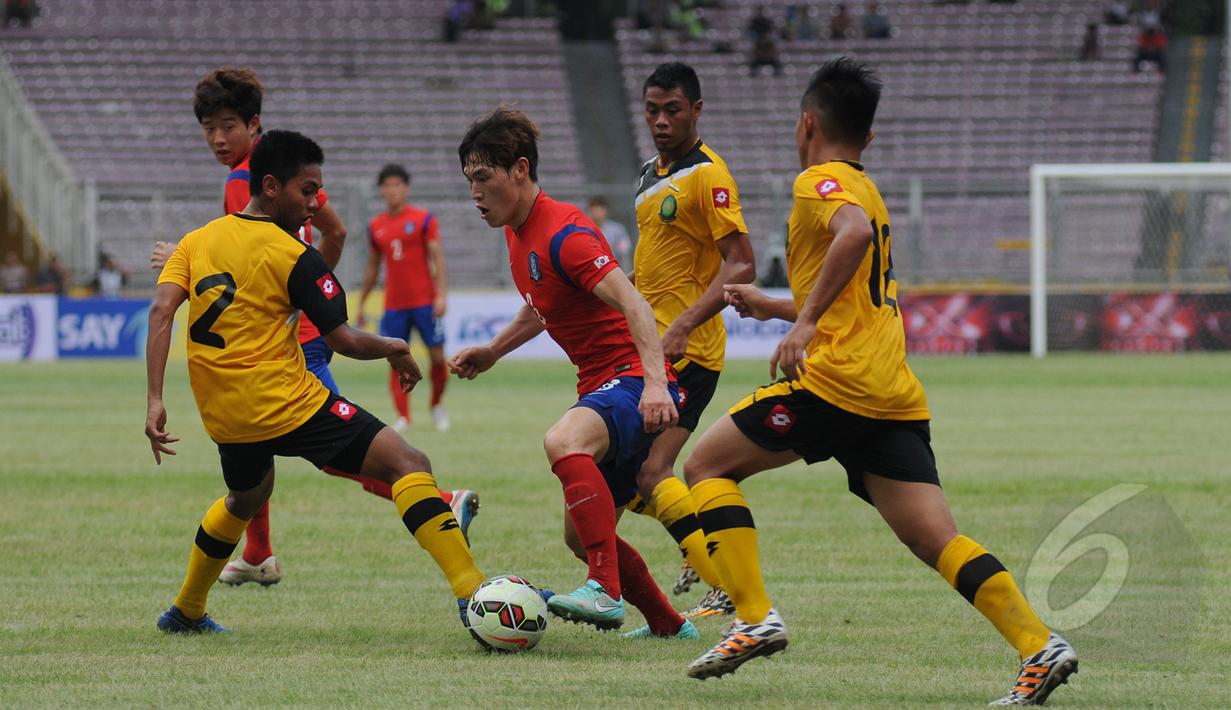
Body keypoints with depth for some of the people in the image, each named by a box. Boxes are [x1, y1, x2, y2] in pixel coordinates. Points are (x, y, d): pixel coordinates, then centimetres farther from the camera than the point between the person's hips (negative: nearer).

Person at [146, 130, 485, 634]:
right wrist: (392, 349, 10)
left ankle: (185, 611, 43)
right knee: (408, 464, -11)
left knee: (245, 498, 37)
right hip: (288, 405, -7)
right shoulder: (294, 257, -8)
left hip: (224, 416, 7)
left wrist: (155, 400, -5)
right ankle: (470, 590, -28)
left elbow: (161, 312, -3)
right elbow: (344, 340, -9)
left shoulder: (196, 242, 9)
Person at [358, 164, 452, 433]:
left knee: (437, 357, -2)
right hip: (394, 306, 2)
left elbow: (437, 257, -5)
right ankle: (403, 418, -5)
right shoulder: (376, 226, 10)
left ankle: (437, 405, 21)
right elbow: (372, 267, 18)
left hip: (425, 301, -2)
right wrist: (361, 305, 18)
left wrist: (441, 294, -15)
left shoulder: (424, 219, 0)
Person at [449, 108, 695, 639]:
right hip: (601, 385, 10)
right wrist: (492, 352, 24)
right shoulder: (517, 232, 12)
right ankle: (667, 624, 31)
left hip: (634, 381, -10)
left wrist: (655, 382, -39)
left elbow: (632, 305, -28)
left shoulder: (563, 233, -17)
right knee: (581, 534, 15)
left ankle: (606, 591, -43)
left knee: (563, 441, -39)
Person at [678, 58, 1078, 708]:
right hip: (896, 394, 8)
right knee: (937, 540, -2)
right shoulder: (864, 189, 28)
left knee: (707, 465, 5)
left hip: (839, 379, -8)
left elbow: (855, 232, -24)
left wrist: (805, 320, -27)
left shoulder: (821, 181, 0)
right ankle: (1040, 646, -19)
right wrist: (770, 307, 49)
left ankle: (756, 618, -7)